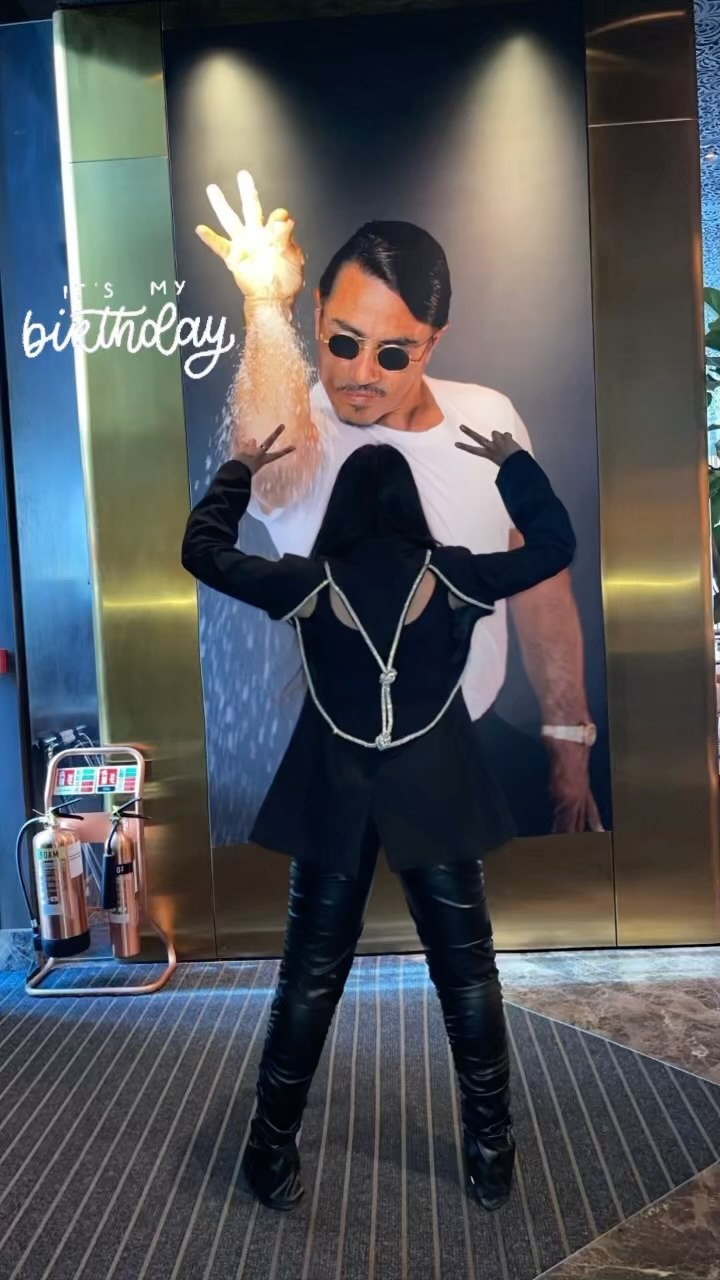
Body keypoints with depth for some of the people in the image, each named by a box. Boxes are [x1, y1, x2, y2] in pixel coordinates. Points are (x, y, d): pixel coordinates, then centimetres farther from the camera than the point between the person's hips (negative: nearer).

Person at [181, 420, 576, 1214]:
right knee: (468, 977, 14)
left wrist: (239, 473, 16)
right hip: (438, 803, 0)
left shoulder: (309, 584, -5)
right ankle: (492, 1157, 26)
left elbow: (203, 551, 6)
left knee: (309, 981, 12)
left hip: (333, 806, 1)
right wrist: (514, 463, 13)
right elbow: (554, 546, 6)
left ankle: (273, 1157, 25)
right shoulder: (453, 577, -5)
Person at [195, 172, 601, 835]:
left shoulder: (492, 416, -4)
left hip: (489, 738, 5)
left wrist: (569, 740, 5)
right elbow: (269, 460, -44)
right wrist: (268, 310, -57)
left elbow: (539, 585, 3)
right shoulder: (298, 429, -18)